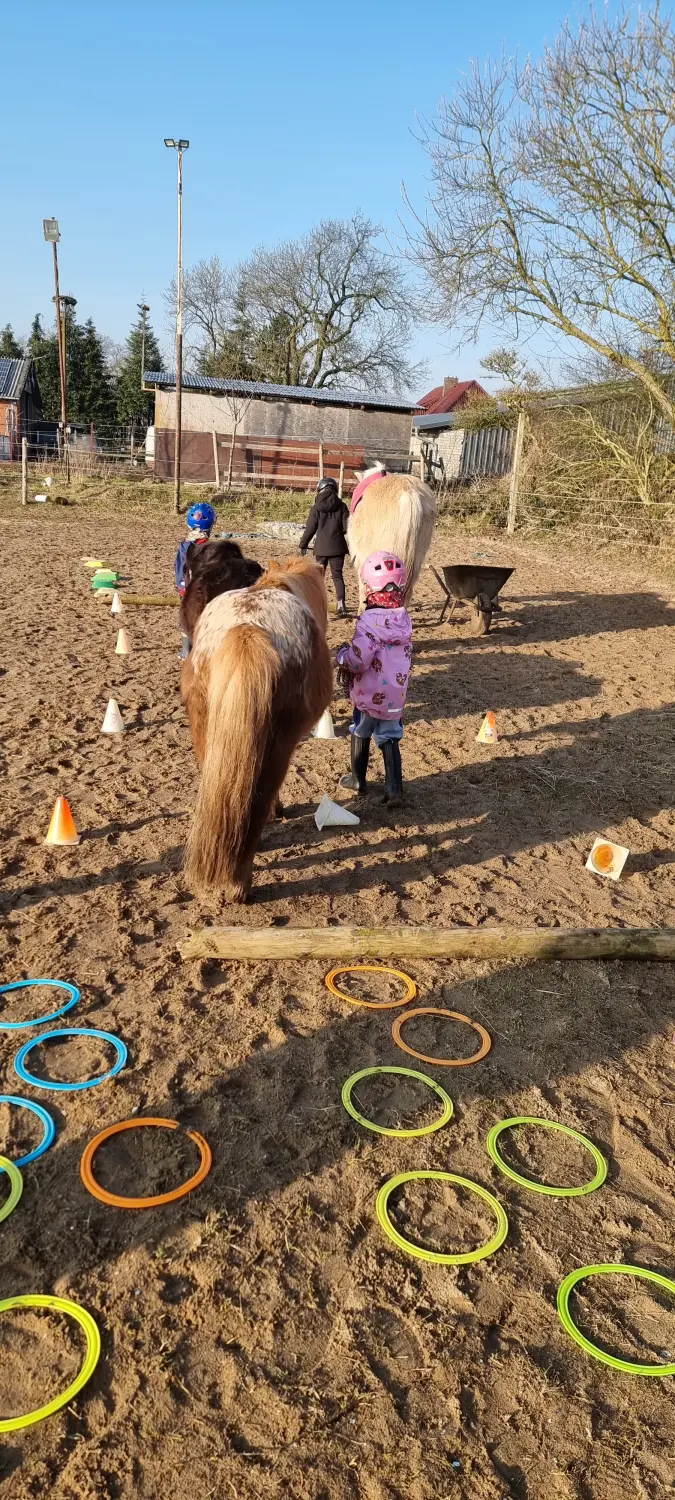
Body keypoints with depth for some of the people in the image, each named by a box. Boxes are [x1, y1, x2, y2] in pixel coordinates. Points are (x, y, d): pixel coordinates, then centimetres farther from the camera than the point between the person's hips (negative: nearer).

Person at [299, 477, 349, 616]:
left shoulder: (317, 508, -4)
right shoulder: (341, 506, -1)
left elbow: (310, 528, -3)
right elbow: (346, 527, -2)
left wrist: (303, 544, 7)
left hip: (321, 547, -1)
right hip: (338, 547, 1)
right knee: (337, 575, 7)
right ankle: (341, 603, -3)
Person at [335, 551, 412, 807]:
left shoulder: (370, 620, -23)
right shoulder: (404, 618, 1)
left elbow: (358, 661, -26)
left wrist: (341, 655, -5)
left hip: (369, 693, -5)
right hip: (395, 693, 5)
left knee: (360, 733, 17)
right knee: (389, 738, 13)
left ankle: (358, 781, 32)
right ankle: (394, 790, 8)